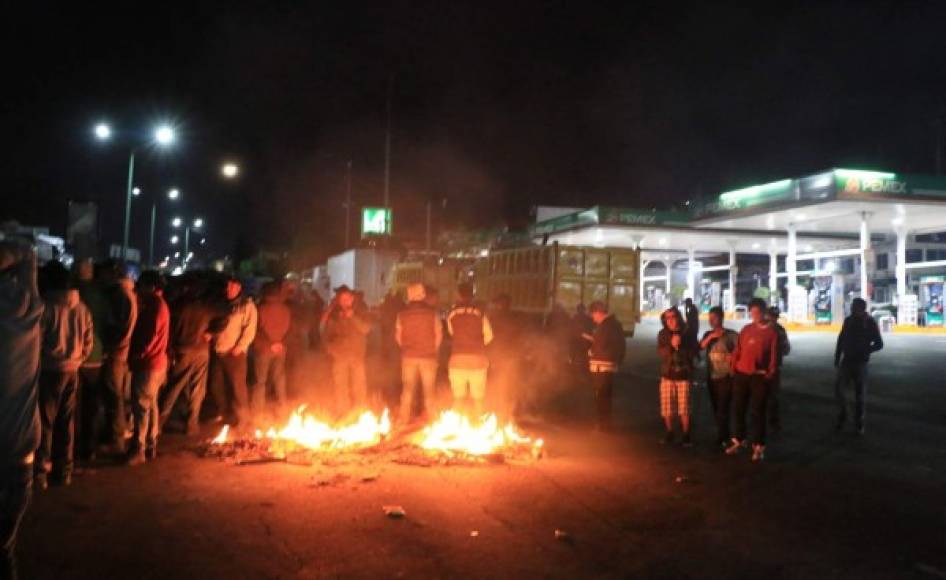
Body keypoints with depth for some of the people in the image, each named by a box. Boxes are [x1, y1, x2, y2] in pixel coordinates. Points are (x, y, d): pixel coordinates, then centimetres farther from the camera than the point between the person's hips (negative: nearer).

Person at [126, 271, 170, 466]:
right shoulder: (159, 305, 15)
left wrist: (134, 356, -11)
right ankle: (150, 446, 21)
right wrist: (136, 354, 8)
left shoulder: (155, 307, -16)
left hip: (148, 364, -10)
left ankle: (138, 450, -2)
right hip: (156, 363, 10)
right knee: (150, 405, 14)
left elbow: (149, 337, -20)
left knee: (141, 407, -6)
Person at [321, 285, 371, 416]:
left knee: (359, 385, -6)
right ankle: (342, 413, 7)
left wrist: (353, 317, -16)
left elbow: (366, 329, -6)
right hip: (339, 356, 0)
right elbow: (326, 335, 13)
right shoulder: (333, 315, 8)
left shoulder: (359, 313, 8)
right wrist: (330, 348, -2)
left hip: (357, 356, 0)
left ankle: (360, 413, 0)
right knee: (340, 385, -2)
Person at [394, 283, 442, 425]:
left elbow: (398, 336, 2)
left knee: (407, 389, 10)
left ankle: (404, 420, 14)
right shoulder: (432, 312, -6)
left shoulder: (402, 313, -2)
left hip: (408, 356, 1)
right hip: (428, 356, -1)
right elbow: (439, 334, -2)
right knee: (429, 390, 7)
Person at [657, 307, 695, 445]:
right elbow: (661, 352, -8)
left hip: (684, 375, -2)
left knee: (684, 408, -2)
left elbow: (692, 352, -4)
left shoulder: (687, 333, 0)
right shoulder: (663, 334, 4)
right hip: (667, 375, 2)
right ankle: (669, 434, 19)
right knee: (667, 409, 4)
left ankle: (686, 435, 10)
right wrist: (671, 345, -23)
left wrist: (680, 346, -16)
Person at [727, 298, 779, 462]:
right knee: (738, 409, 10)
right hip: (741, 375, 4)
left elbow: (774, 356, -3)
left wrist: (770, 375, -9)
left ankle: (758, 446, 9)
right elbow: (737, 350, 10)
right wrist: (734, 367, 0)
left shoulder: (771, 332, -1)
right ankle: (739, 440, 25)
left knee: (758, 412, 0)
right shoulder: (746, 329, 9)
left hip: (759, 377, -4)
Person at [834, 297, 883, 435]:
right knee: (838, 388, -9)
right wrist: (837, 358, 8)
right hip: (846, 361, 2)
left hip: (860, 363, -2)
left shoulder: (870, 323, -8)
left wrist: (865, 351, -21)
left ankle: (859, 424, 13)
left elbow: (879, 344, -4)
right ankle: (842, 415, 13)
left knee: (860, 394, 1)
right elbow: (841, 340, 10)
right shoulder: (848, 321, 1)